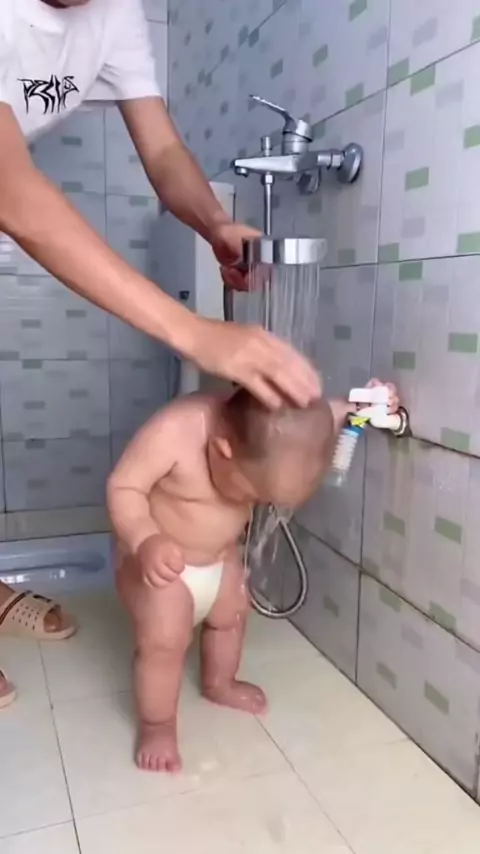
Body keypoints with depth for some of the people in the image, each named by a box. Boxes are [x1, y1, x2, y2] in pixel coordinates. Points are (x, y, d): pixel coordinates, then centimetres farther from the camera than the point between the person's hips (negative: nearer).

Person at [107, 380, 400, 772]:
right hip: (159, 562, -6)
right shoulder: (173, 432, -39)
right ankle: (157, 726, 19)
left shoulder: (270, 429, -23)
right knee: (164, 642, -9)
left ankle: (220, 684, 51)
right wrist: (146, 542, -43)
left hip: (222, 557, 6)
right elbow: (123, 487, -29)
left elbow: (322, 416, -4)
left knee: (231, 617, 22)